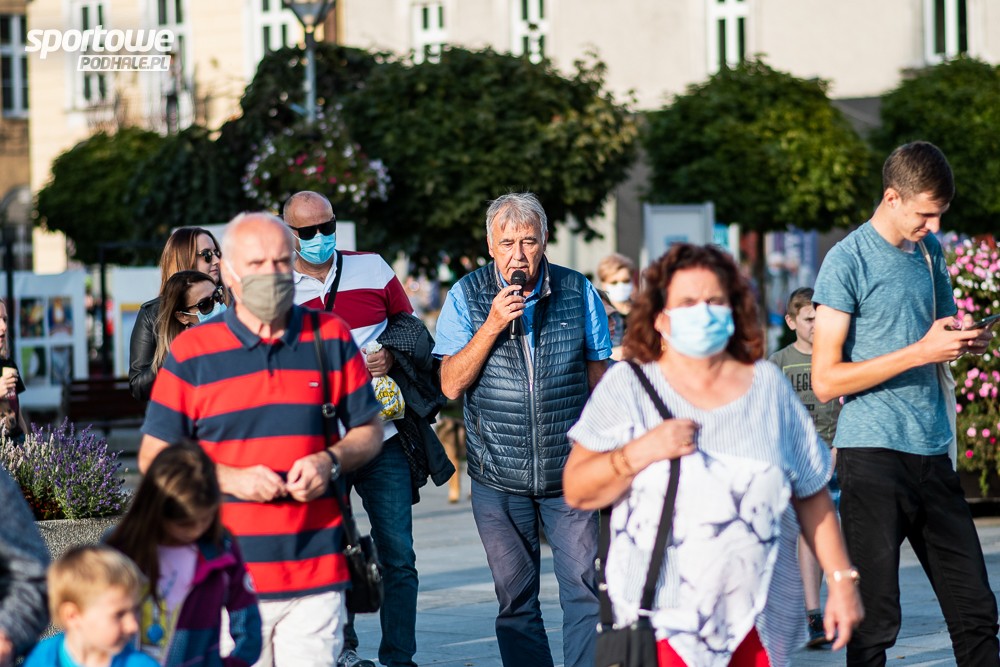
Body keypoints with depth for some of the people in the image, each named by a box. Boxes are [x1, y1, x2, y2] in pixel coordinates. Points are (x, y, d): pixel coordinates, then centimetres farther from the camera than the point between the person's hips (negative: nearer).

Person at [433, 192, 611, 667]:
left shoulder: (577, 292, 2)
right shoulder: (466, 297, 0)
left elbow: (599, 375, 10)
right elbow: (451, 385, -5)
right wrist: (492, 325, -16)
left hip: (569, 470, 0)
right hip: (498, 477, 0)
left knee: (583, 588, -7)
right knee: (515, 597, 6)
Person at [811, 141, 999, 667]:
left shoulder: (931, 251, 14)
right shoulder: (849, 261, -6)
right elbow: (825, 381, -11)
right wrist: (922, 351, -15)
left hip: (932, 451, 6)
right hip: (873, 452, -6)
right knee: (876, 619, -3)